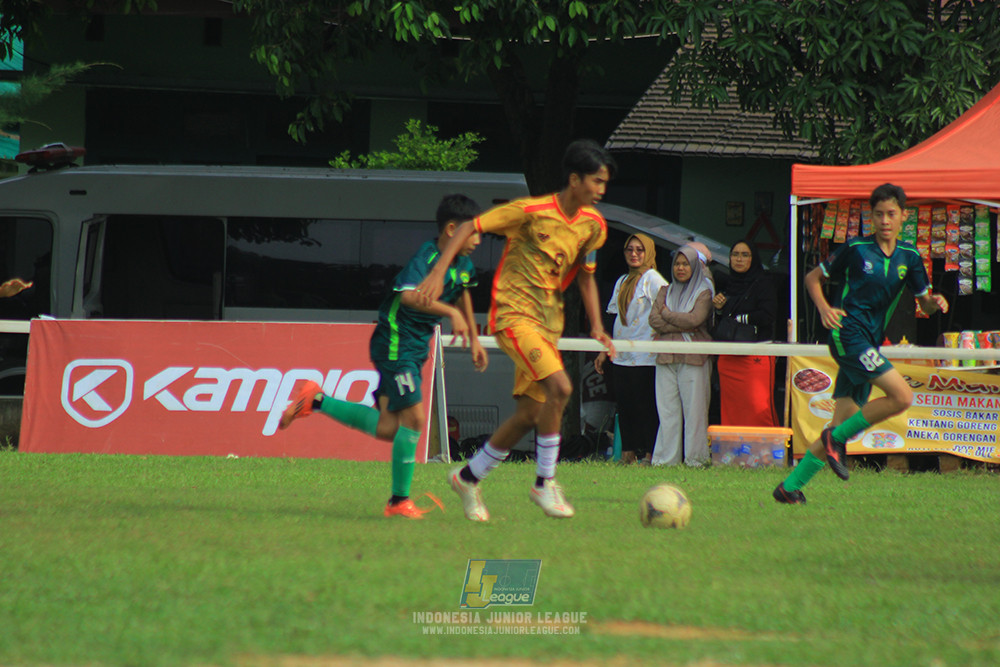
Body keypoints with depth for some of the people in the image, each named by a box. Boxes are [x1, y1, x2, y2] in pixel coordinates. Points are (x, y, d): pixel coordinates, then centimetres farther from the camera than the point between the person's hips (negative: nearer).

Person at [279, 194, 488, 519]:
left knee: (387, 429, 6)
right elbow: (409, 295, -41)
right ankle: (400, 502, -1)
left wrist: (473, 339, 32)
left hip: (415, 348, 9)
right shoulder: (426, 258, -22)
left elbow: (462, 294, 29)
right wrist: (451, 313, -45)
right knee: (413, 420, -11)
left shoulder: (463, 265, 6)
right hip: (395, 343, -9)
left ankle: (317, 401, 18)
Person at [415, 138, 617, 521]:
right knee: (559, 387, -25)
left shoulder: (593, 225, 5)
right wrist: (438, 272, -19)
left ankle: (468, 477, 25)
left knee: (530, 413, 6)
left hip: (549, 321, 8)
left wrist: (596, 326, 10)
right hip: (513, 313, -8)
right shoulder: (532, 211, -15)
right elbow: (470, 227, -10)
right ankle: (544, 482, -14)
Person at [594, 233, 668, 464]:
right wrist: (605, 350, 19)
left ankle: (650, 454, -5)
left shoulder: (652, 279, -3)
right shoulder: (622, 282, 18)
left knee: (646, 408, -7)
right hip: (621, 357, 7)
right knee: (625, 406, 4)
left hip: (645, 358, -7)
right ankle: (628, 454, 7)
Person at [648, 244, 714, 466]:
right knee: (667, 409, 1)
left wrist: (667, 314, 0)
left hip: (693, 358, -4)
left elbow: (695, 319, -11)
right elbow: (653, 319, 3)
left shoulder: (703, 293, 5)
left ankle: (695, 459, -5)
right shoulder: (666, 292, 17)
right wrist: (682, 326, -8)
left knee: (693, 408, -6)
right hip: (666, 357, 4)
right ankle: (666, 458, 2)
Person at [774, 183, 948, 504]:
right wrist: (824, 308, -12)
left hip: (869, 344, 6)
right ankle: (837, 439, -8)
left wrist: (935, 303, -8)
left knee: (844, 423, 2)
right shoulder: (856, 249, -2)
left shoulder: (909, 257, 11)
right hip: (848, 331, -6)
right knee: (901, 396, -22)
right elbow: (813, 277, 7)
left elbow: (925, 305, 16)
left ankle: (790, 487, 8)